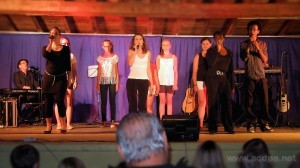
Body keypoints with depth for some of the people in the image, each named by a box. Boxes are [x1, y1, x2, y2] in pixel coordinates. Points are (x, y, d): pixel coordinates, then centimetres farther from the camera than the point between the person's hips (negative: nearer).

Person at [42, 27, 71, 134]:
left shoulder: (65, 49, 4)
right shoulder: (46, 47, 6)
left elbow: (68, 64, 3)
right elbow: (45, 55, -18)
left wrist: (69, 77, -2)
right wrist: (50, 42, -15)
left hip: (61, 78, -2)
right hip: (49, 77, 2)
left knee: (59, 100, -13)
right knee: (48, 102, 2)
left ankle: (63, 126, -4)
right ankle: (48, 126, 9)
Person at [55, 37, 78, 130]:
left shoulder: (71, 56, 12)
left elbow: (74, 70, 11)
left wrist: (75, 81, 2)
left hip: (69, 81, 2)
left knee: (69, 103, -2)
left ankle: (68, 124, -1)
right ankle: (59, 123, 1)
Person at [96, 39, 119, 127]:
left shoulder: (115, 57, 3)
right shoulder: (100, 57, 6)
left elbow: (116, 71, 4)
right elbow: (99, 71, 7)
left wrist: (117, 83, -2)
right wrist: (98, 83, 1)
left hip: (112, 81, -1)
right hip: (103, 81, 1)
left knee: (112, 101, -2)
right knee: (103, 101, 0)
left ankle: (113, 121, 0)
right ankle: (104, 121, 2)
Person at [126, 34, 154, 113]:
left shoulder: (147, 53, 10)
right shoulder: (131, 51, 4)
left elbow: (148, 69, 12)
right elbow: (130, 64, -15)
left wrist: (151, 83, 9)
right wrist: (135, 51, -12)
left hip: (144, 81, 2)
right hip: (132, 80, -2)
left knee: (142, 103, 2)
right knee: (132, 103, 1)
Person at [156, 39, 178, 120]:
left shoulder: (174, 57, 6)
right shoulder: (159, 57, 5)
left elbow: (175, 71, 5)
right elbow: (157, 71, 4)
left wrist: (175, 83, -2)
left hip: (171, 82, 0)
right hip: (161, 82, 0)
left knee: (169, 101, 3)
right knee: (162, 101, -1)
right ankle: (161, 119, 1)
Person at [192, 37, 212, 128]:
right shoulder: (198, 56, 7)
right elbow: (195, 71, 5)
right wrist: (195, 84, -3)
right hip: (201, 81, 0)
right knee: (202, 103, -4)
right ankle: (201, 123, -3)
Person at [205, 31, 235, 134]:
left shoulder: (229, 52, 14)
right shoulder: (211, 51, 3)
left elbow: (231, 70, 14)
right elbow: (211, 63, -16)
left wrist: (232, 85, 10)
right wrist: (217, 51, -13)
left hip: (224, 80, 3)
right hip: (212, 79, -3)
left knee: (227, 103, -3)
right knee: (213, 103, -4)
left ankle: (228, 127, 3)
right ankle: (212, 128, -1)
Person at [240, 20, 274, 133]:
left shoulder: (263, 44, 11)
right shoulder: (244, 44, 8)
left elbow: (265, 60, 2)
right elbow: (244, 58, -4)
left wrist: (258, 48, -11)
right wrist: (248, 45, -12)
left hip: (261, 76, 1)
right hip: (249, 77, -1)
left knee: (264, 101, -3)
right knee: (249, 102, -3)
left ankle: (264, 124, 2)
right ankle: (251, 124, 3)